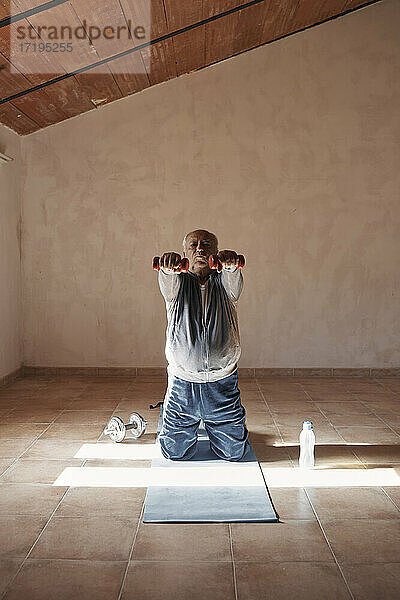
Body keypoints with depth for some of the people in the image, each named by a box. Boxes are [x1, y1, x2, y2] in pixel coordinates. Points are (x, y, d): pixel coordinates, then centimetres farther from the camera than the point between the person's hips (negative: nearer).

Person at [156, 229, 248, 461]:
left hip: (222, 384, 0)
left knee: (233, 452, 9)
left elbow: (234, 281, -22)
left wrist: (231, 264, -46)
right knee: (176, 452, 8)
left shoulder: (224, 284, 2)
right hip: (182, 383, 0)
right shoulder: (179, 283, 1)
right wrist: (168, 267, -47)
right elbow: (168, 282, -22)